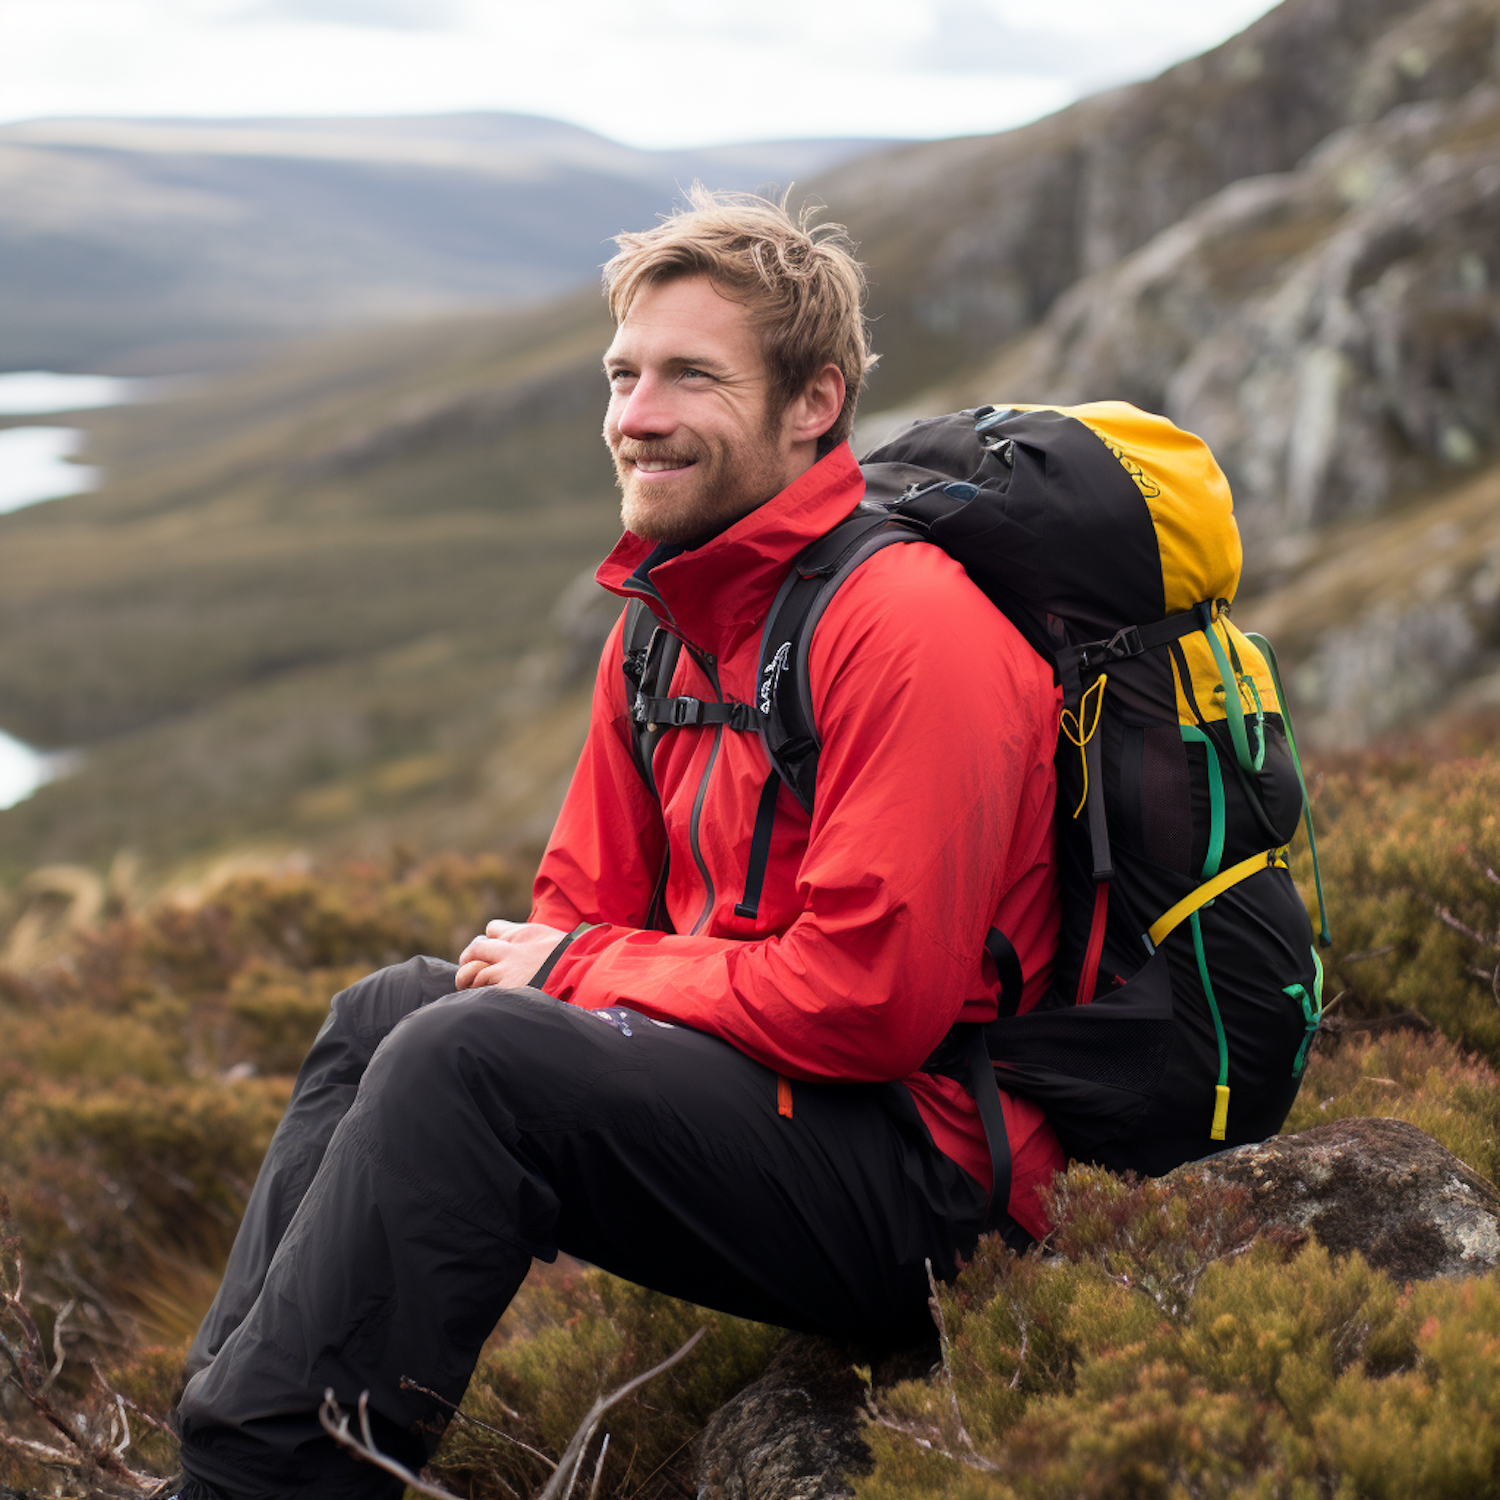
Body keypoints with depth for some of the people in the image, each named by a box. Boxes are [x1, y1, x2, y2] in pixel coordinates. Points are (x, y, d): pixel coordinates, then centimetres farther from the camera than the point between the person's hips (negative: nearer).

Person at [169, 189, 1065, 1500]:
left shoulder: (907, 627, -18)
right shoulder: (668, 620, 11)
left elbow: (869, 998, -24)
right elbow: (583, 909, 15)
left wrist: (583, 971, -12)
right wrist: (532, 967, -9)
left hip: (922, 1179, -9)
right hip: (761, 1081, 9)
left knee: (462, 1051, -24)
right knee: (385, 1010, 7)